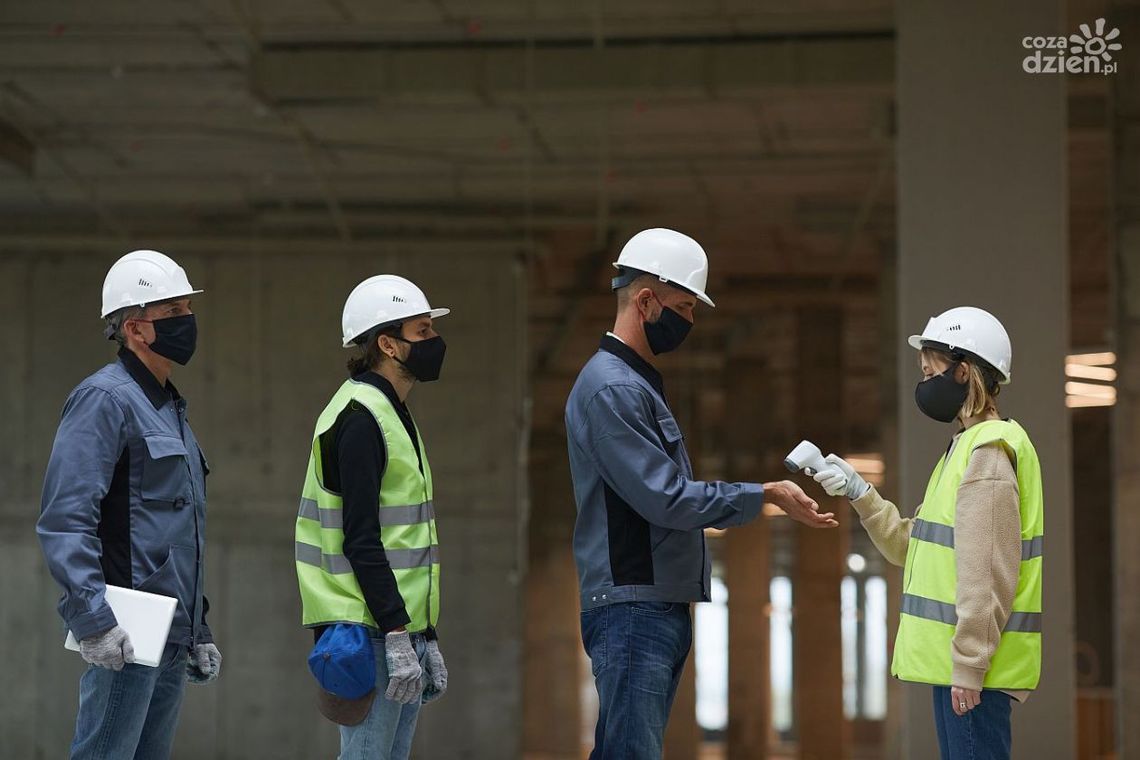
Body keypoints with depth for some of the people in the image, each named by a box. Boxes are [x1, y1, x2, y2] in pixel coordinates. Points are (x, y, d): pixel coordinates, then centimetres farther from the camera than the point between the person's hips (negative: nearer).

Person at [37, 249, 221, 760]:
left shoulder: (169, 407, 20)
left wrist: (198, 631, 25)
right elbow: (64, 519, -19)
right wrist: (94, 619, -25)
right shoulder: (105, 399, -10)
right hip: (127, 639, -9)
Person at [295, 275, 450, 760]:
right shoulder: (359, 416, -12)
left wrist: (425, 637, 21)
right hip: (370, 632, -10)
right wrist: (397, 635, -22)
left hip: (402, 628, 10)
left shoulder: (392, 415, 19)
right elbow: (360, 539, -19)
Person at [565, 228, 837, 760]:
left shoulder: (638, 383, 20)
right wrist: (765, 495, -12)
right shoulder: (610, 388, -13)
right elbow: (665, 499, -18)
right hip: (632, 610, -11)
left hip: (661, 609, 11)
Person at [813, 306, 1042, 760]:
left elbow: (988, 574, -20)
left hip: (974, 667, -10)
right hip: (951, 659, 10)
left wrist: (969, 667, -22)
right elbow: (915, 546, 18)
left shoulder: (990, 451, -14)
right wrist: (859, 493, 8)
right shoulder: (966, 448, 19)